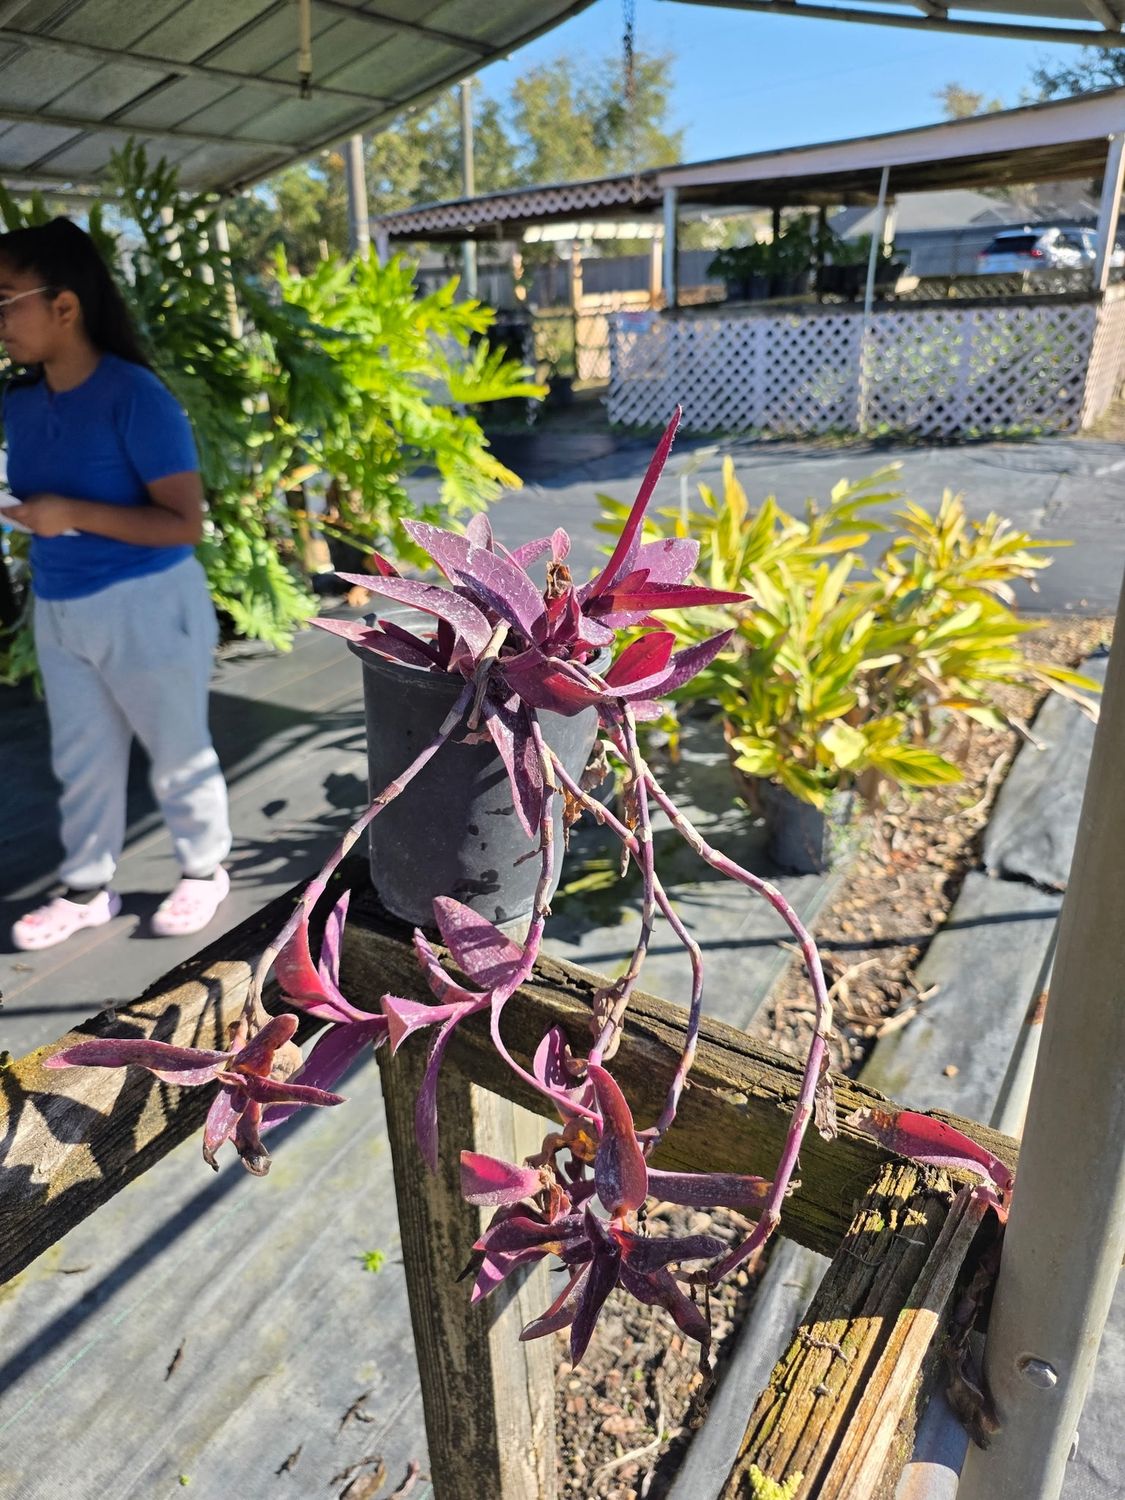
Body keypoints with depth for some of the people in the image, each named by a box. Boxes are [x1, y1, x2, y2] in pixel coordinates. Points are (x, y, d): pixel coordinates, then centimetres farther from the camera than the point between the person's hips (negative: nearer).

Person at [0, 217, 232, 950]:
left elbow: (184, 522, -20)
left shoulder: (135, 396, -18)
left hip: (146, 605, -7)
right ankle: (87, 887, 33)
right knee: (81, 758, 17)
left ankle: (205, 870, 31)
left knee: (177, 749, 11)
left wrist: (72, 515, -25)